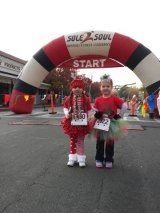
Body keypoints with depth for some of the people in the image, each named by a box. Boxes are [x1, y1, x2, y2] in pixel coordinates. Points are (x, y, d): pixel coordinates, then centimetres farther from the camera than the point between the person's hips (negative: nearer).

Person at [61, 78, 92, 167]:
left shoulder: (86, 99, -6)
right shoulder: (69, 99, -2)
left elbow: (89, 110, 1)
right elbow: (65, 108, 8)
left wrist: (88, 118, -7)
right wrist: (67, 114, -10)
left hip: (82, 124, -2)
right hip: (71, 123, 2)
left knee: (80, 141, 10)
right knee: (72, 141, 14)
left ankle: (81, 159, 23)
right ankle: (72, 158, 27)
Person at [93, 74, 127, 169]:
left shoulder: (115, 98, -11)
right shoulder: (98, 100, -3)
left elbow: (125, 106, -11)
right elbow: (95, 111, 5)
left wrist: (119, 116, -11)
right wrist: (96, 115, -15)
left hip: (111, 125, -2)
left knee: (110, 143, 11)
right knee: (99, 143, 12)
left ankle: (109, 160, 27)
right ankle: (99, 159, 27)